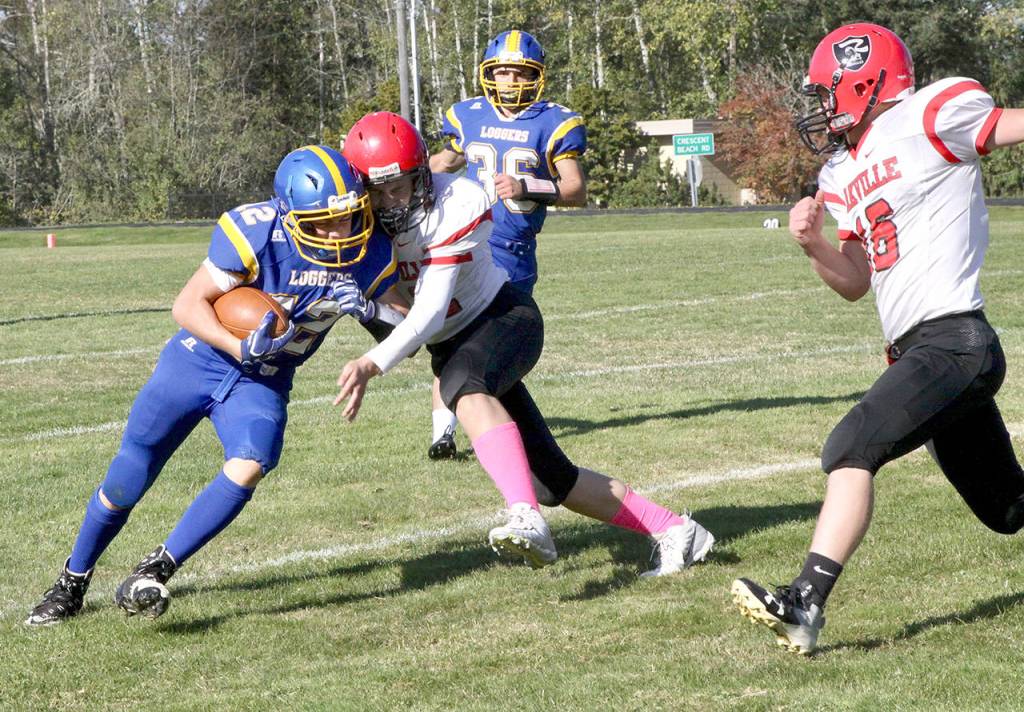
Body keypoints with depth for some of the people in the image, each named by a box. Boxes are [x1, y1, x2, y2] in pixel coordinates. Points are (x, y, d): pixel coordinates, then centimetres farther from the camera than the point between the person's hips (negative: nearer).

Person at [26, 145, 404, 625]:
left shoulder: (372, 256, -16)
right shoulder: (255, 235, -28)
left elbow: (390, 311, 6)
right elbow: (188, 305, -20)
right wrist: (240, 349, -34)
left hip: (263, 382, 2)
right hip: (199, 360, -2)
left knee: (247, 469, -27)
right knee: (125, 485, 5)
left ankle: (154, 572, -15)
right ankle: (72, 582, 30)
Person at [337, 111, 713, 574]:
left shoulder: (456, 208, -24)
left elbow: (430, 312, -30)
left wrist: (373, 364, -42)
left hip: (505, 315, -5)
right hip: (452, 347, 6)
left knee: (463, 383, -40)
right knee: (549, 476, 1)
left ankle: (527, 517, -53)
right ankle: (673, 531, 14)